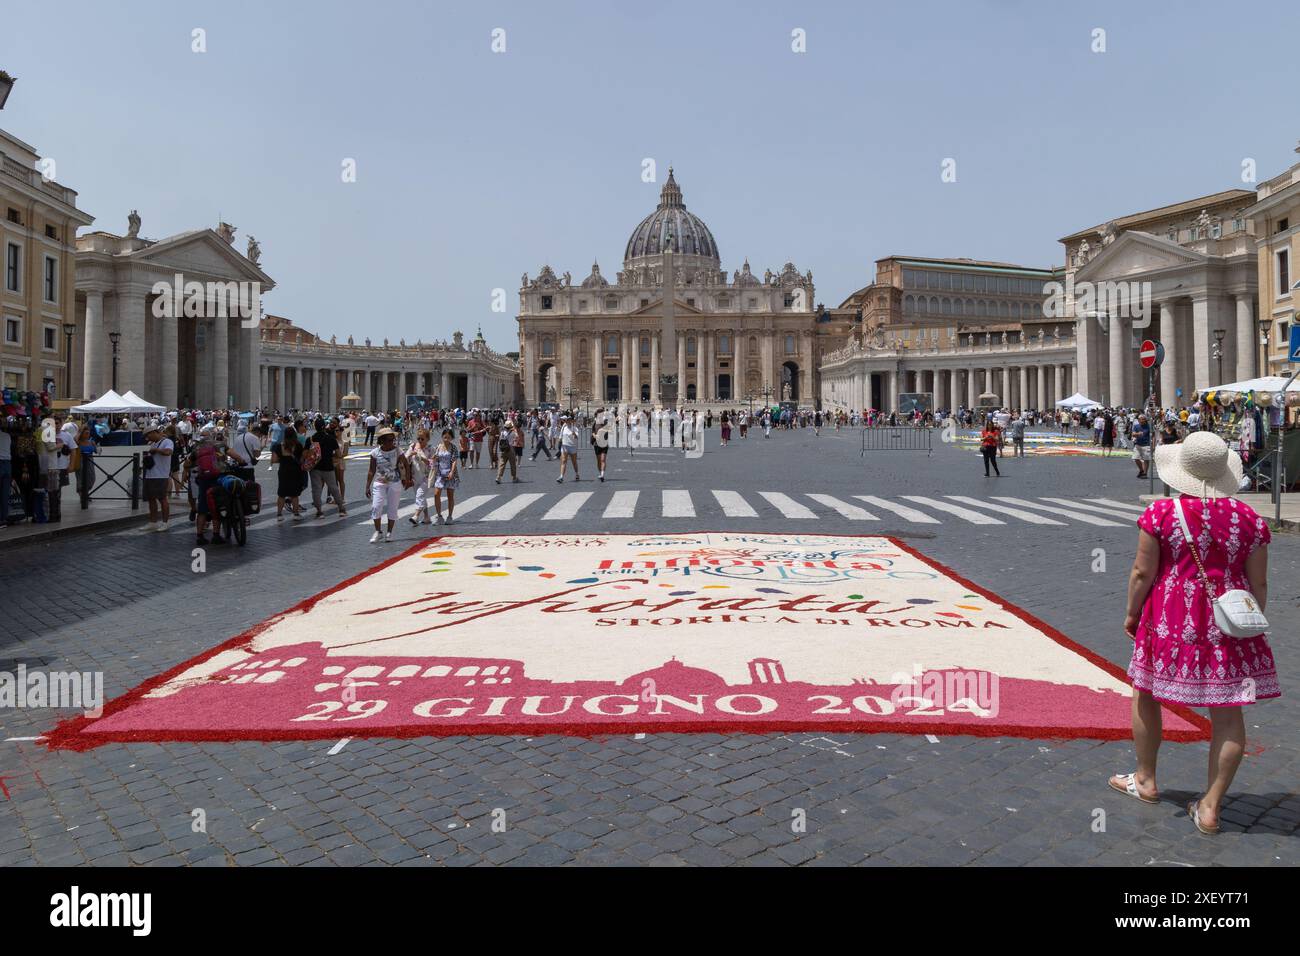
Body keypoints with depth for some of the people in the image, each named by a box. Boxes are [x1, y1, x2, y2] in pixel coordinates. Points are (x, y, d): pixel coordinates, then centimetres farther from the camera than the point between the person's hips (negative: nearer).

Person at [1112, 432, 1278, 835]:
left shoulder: (1160, 513, -9)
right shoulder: (1249, 518, -1)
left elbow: (1143, 573, -8)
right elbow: (1259, 582, 3)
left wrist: (1132, 614, 5)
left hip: (1171, 621, -2)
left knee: (1145, 695, 17)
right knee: (1227, 711, 8)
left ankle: (1146, 780, 30)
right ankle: (1210, 806, 12)